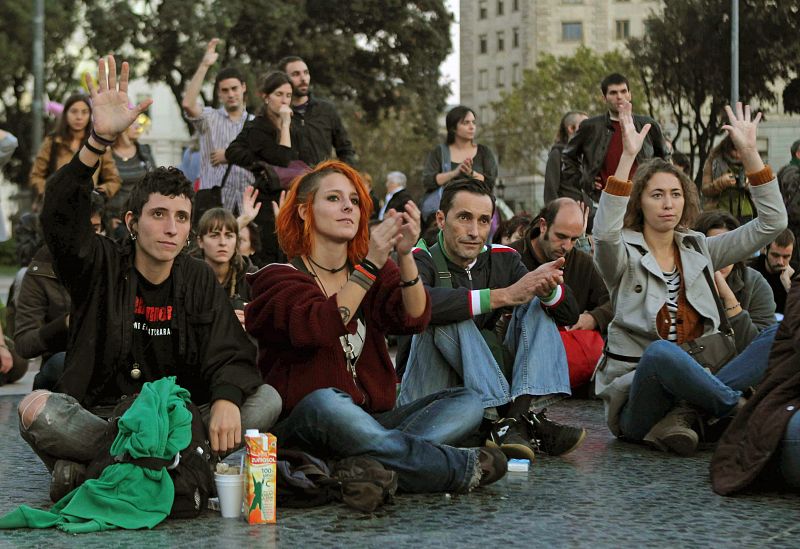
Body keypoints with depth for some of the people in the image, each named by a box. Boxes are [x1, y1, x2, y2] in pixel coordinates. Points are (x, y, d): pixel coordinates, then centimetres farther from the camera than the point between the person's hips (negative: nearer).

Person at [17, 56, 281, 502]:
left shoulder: (198, 280, 7)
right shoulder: (101, 267, -1)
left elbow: (230, 355, -4)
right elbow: (61, 216, -21)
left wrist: (226, 399, -29)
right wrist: (100, 142, -35)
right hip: (100, 419, -3)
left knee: (266, 400, -19)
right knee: (37, 409, -32)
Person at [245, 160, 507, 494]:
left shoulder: (377, 272, 15)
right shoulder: (278, 278, 1)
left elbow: (414, 319, -7)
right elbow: (317, 328, -21)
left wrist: (405, 255, -22)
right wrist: (370, 265, -27)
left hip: (372, 422, 5)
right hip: (301, 425, -5)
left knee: (466, 402, -12)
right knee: (325, 402, -38)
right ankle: (462, 468, -30)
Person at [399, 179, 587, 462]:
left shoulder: (502, 259, 4)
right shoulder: (421, 260, -11)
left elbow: (569, 314, -2)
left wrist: (547, 289, -27)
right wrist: (504, 295, -36)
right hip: (430, 390, -5)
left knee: (539, 305, -6)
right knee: (449, 317, -28)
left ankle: (514, 420, -28)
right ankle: (517, 420, -34)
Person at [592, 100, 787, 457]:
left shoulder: (699, 250, 15)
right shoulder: (625, 255, 1)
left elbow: (772, 222, 10)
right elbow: (605, 234, -25)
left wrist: (749, 153, 1)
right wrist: (628, 156, -28)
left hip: (693, 383, 5)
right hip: (636, 397, -5)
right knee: (661, 351, -41)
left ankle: (682, 417, -26)